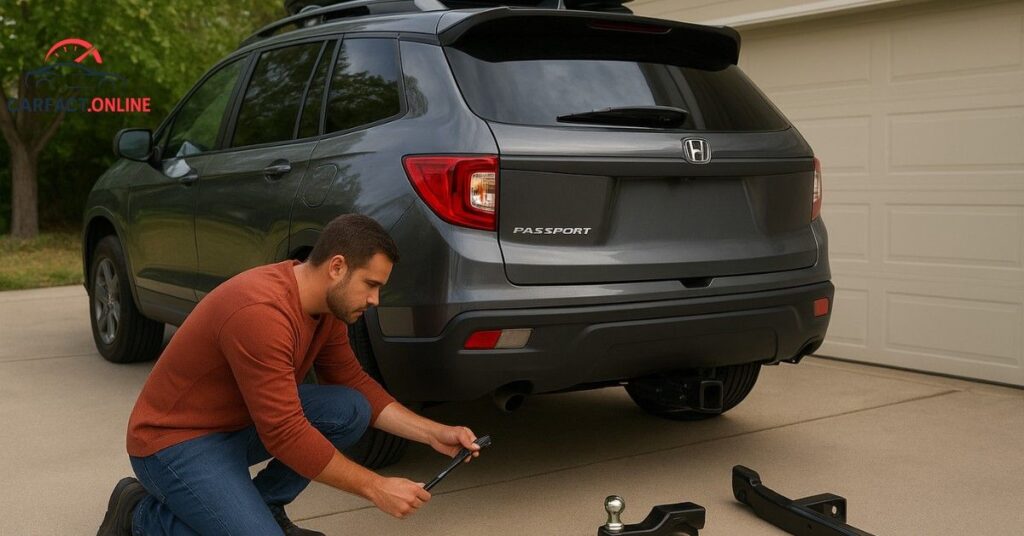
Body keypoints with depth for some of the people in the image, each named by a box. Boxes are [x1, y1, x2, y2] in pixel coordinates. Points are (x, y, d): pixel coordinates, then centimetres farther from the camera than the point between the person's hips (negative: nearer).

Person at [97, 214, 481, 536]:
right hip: (175, 441, -8)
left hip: (243, 424, 9)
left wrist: (433, 433, -3)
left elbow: (355, 384, 8)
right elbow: (286, 435, -30)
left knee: (351, 410, -9)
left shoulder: (328, 305, -2)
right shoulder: (261, 312, -31)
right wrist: (376, 488, -25)